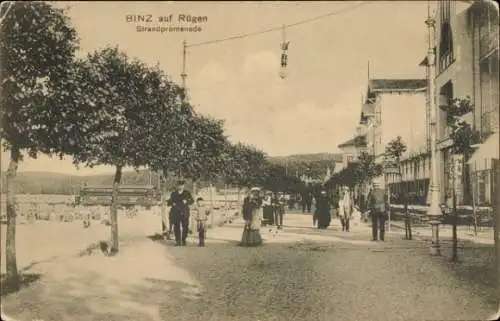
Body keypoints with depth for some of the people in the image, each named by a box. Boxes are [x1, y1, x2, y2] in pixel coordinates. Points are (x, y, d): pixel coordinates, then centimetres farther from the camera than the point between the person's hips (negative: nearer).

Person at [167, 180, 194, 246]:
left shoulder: (187, 193, 9)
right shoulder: (173, 194, 12)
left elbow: (192, 201, 6)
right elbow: (168, 203, 15)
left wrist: (187, 201, -13)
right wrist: (172, 203, -7)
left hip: (184, 213, 0)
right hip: (176, 213, 0)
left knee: (185, 227, -2)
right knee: (176, 227, -4)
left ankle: (183, 240, 16)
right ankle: (178, 241, 2)